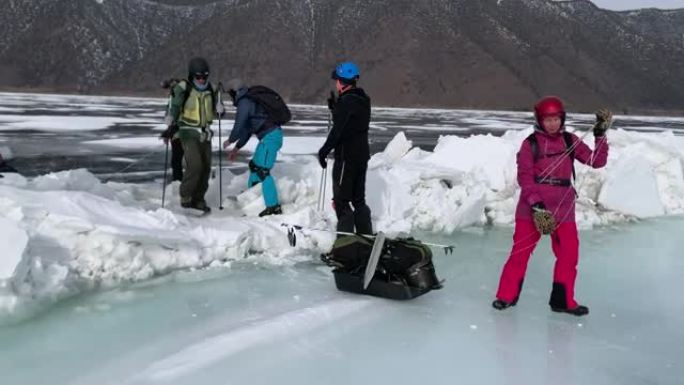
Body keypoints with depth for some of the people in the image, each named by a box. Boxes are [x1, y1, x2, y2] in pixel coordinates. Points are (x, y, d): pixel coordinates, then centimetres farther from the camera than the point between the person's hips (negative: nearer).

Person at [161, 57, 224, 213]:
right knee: (194, 166, -18)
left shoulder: (211, 90, 6)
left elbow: (217, 109, 15)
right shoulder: (183, 89, -9)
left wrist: (219, 110, -8)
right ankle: (185, 197, -3)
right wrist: (171, 128, -18)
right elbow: (174, 110, -7)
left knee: (205, 167, 4)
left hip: (204, 134, 6)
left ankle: (198, 199, 17)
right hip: (188, 133, -6)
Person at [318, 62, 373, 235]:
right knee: (359, 199, 17)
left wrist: (324, 151, -13)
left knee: (341, 199, -1)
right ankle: (365, 234, 21)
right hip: (362, 155, 9)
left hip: (346, 157, -9)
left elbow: (337, 130, -20)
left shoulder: (347, 101, -18)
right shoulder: (363, 100, 10)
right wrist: (334, 108, 13)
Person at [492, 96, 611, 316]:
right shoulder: (531, 143, -3)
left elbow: (597, 161, 3)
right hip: (532, 206, -3)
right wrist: (536, 203, -19)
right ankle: (507, 295, 12)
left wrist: (601, 136, -7)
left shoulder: (570, 141, 7)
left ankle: (563, 300, 18)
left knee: (569, 253, 4)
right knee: (521, 251, -1)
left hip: (563, 207, 3)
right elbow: (524, 177, -8)